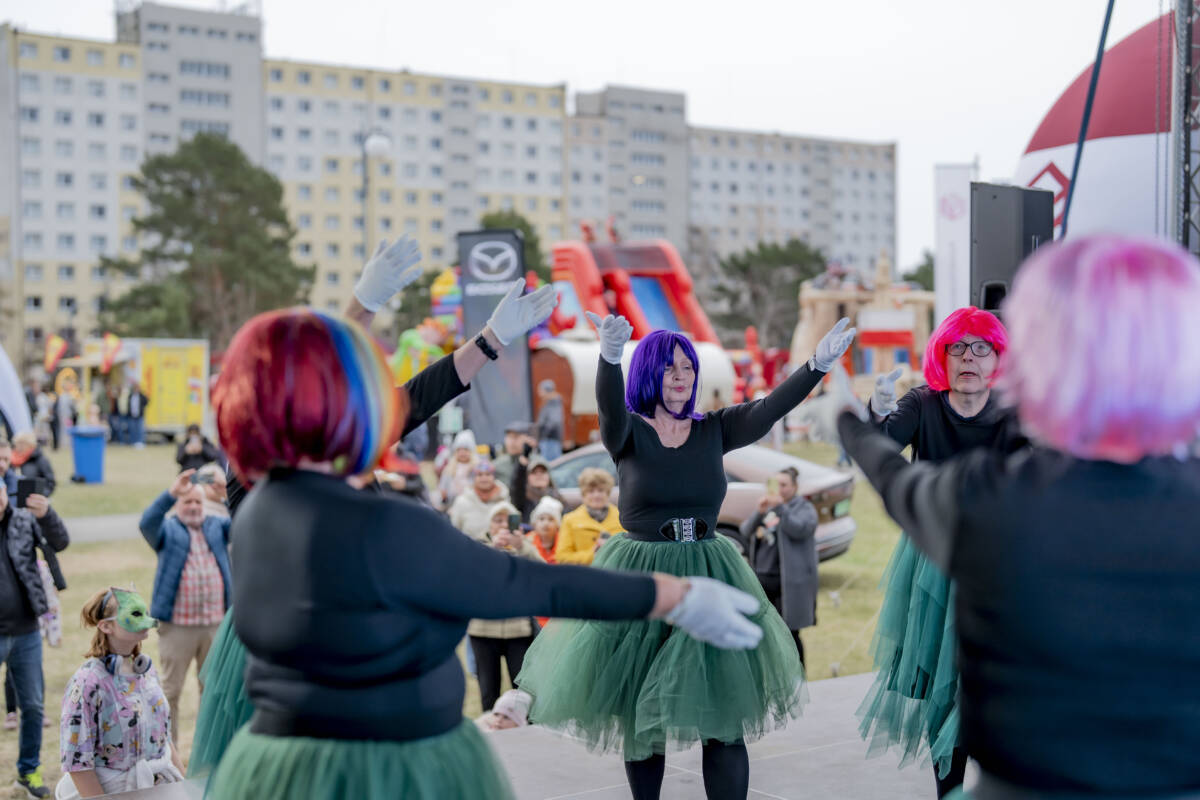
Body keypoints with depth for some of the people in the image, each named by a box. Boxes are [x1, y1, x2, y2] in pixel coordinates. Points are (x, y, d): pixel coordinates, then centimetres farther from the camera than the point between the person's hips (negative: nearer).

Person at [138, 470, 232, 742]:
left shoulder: (217, 526, 12)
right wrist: (171, 493, -33)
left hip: (215, 623, 3)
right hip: (177, 625, -3)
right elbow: (147, 523, -16)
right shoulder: (168, 529, 4)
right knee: (171, 689, 3)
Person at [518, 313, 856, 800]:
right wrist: (610, 354, -49)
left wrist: (819, 363, -26)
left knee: (724, 717, -4)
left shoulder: (713, 430, 4)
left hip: (708, 576, 2)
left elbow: (770, 408, -10)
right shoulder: (627, 432, -5)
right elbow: (609, 404, -27)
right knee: (641, 716, 10)